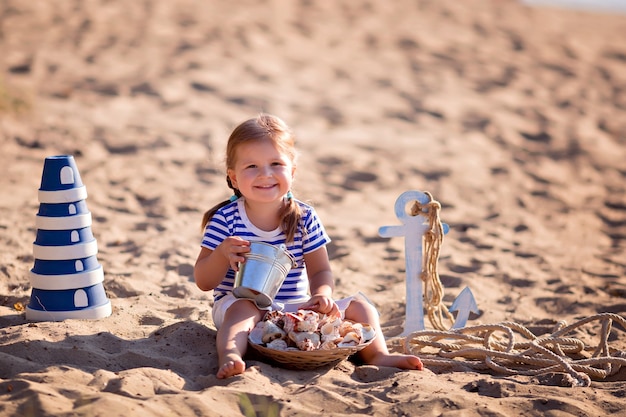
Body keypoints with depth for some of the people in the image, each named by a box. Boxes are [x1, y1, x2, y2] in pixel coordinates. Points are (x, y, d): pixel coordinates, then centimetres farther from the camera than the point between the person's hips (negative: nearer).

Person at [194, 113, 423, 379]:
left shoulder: (305, 218, -1)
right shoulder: (225, 219, -8)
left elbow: (320, 271, 2)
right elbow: (203, 282, -7)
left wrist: (321, 295, -22)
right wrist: (223, 253, -27)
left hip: (296, 308, 4)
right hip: (238, 306, -4)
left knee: (359, 306, -6)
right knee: (245, 308, -38)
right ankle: (230, 357, -56)